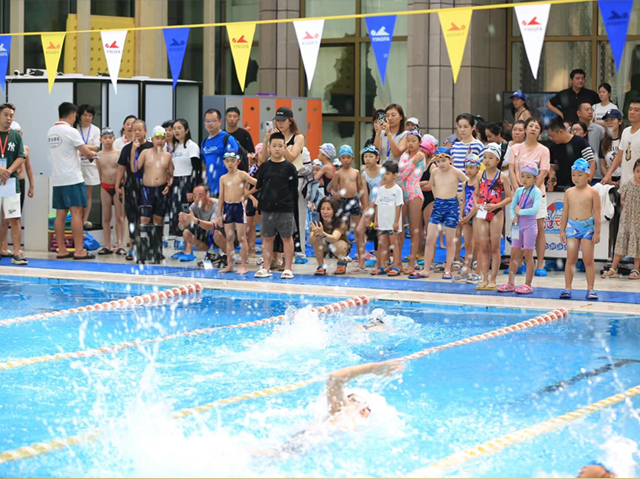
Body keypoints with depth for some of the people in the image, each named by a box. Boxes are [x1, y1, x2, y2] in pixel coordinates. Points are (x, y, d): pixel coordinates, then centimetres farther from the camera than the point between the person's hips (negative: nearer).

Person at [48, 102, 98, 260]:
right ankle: (79, 251, -8)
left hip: (57, 179, 8)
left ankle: (61, 250, 8)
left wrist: (82, 152, 19)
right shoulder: (70, 131, -11)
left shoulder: (51, 131, 12)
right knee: (76, 212, -6)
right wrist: (91, 153, 13)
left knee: (60, 213, 7)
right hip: (72, 178, -7)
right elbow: (86, 152, -9)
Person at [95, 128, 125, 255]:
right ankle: (107, 246, 10)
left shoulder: (119, 153, -6)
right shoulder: (99, 155, 2)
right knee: (106, 217, 6)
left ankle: (120, 245, 2)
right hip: (105, 187, 3)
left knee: (119, 217, 0)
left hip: (117, 186, -3)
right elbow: (99, 172, 11)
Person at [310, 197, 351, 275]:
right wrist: (316, 234, -58)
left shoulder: (340, 223, -30)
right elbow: (311, 242, -35)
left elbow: (334, 238, -48)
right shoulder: (317, 223, -23)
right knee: (317, 239, -30)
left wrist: (323, 233, -69)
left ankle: (342, 262, -2)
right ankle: (321, 266, -12)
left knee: (337, 246, -37)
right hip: (324, 247, 2)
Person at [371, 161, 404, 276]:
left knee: (394, 243, -2)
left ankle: (396, 266, 1)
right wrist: (376, 220, 10)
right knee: (383, 244, 10)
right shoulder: (381, 189, 11)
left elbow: (398, 206, -9)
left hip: (392, 223, -6)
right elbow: (378, 205, 14)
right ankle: (382, 266, 14)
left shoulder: (397, 189, -7)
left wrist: (396, 221, -13)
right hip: (382, 222, 6)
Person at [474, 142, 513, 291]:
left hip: (496, 213, -4)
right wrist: (476, 204, -4)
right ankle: (484, 279, 7)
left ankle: (493, 280, 6)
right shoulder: (481, 176, 9)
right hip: (481, 213, 4)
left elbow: (509, 197, -4)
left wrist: (496, 205, -16)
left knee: (495, 247, 2)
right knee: (483, 247, 3)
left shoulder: (502, 176, -3)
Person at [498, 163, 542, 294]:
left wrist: (520, 211, -16)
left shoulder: (536, 192, -10)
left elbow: (535, 209, -23)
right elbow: (512, 207, 11)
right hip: (518, 225, 6)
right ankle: (510, 283, 11)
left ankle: (528, 285, 4)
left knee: (528, 255, -1)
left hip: (529, 225, -6)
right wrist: (513, 217, -8)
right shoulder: (519, 191, 9)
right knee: (514, 254, 6)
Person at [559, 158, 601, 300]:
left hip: (587, 227, -3)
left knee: (588, 260, 1)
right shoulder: (569, 192, 7)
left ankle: (590, 289, 7)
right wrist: (562, 230, 8)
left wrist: (597, 232, -7)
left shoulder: (592, 192, -3)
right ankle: (567, 288, 4)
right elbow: (565, 212, 11)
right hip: (572, 227, 3)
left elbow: (597, 213, -4)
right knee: (570, 259, 2)